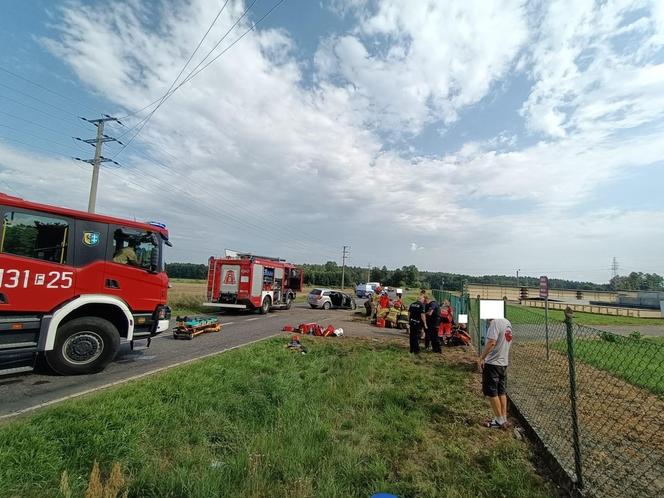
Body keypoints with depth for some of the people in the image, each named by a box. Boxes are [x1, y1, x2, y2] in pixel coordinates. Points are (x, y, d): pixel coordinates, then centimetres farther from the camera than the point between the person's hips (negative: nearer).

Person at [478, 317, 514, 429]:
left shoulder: (495, 322, -20)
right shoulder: (507, 323, 8)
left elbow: (491, 342, -25)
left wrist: (481, 358, -17)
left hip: (492, 363, -9)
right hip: (504, 363, 9)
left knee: (491, 392, 4)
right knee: (502, 392, 16)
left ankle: (500, 421, 12)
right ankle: (503, 419, 24)